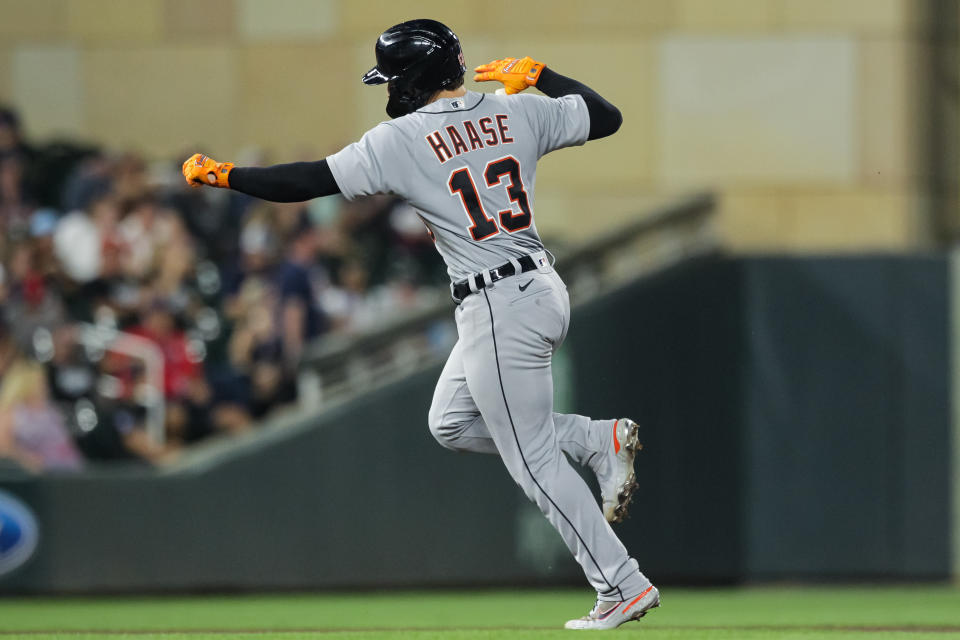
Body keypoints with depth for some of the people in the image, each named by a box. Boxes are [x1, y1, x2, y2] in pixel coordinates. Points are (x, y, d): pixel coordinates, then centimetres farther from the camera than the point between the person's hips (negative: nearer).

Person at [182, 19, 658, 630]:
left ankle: (624, 586, 1)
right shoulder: (518, 111, 4)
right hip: (546, 289, 8)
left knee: (534, 462, 1)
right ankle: (601, 440, 16)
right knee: (451, 423, 23)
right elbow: (607, 115, 14)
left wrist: (222, 174, 1)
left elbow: (311, 181, -10)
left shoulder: (402, 139, -11)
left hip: (500, 313, -8)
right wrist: (537, 74, 25)